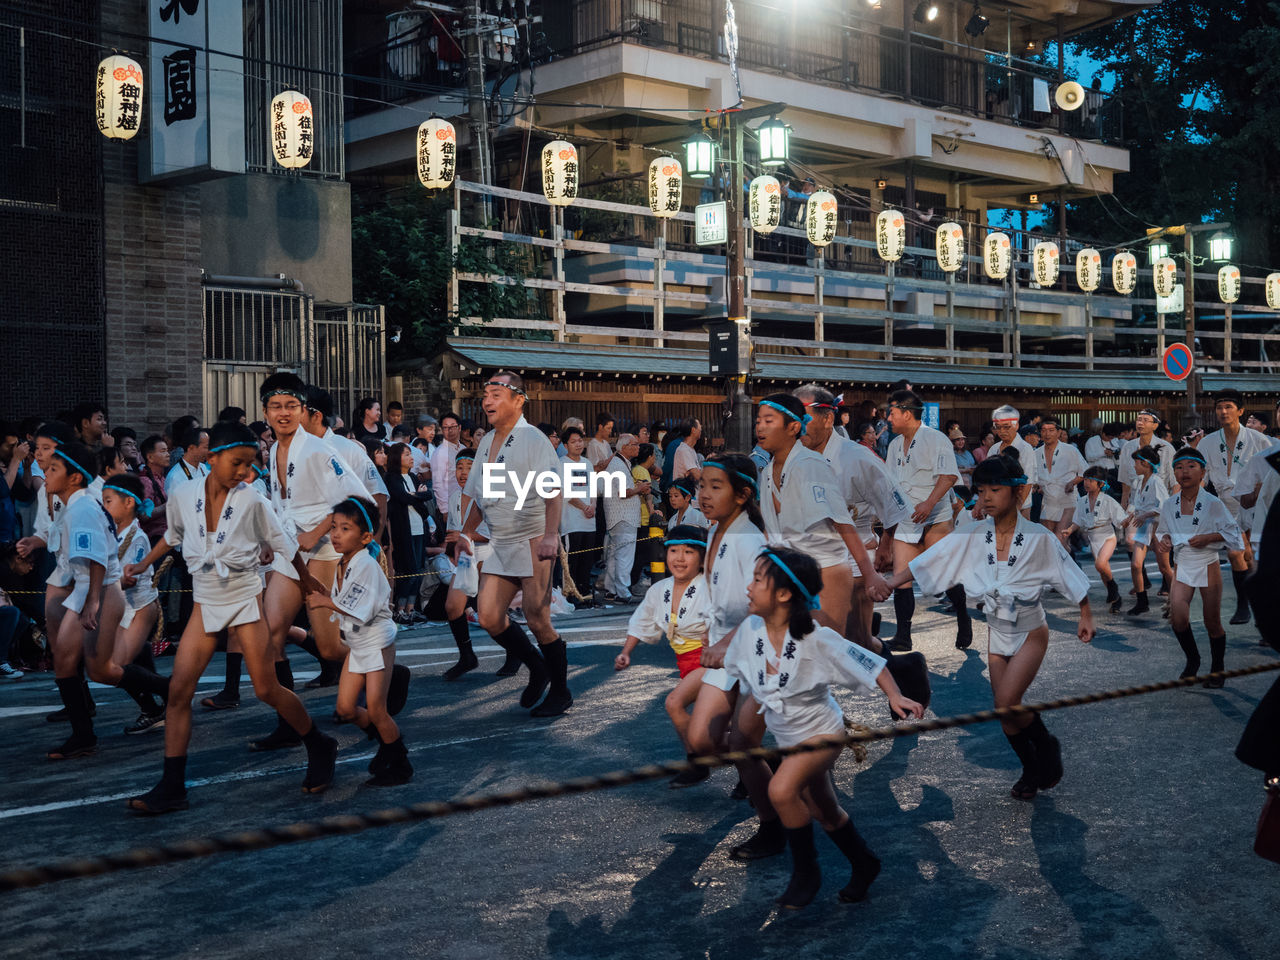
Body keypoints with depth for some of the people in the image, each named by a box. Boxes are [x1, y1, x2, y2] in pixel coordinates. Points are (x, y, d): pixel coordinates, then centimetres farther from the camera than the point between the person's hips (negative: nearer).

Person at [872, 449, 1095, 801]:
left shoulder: (1038, 538, -16)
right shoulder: (973, 537, -9)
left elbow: (1071, 577, -5)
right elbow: (924, 563, -10)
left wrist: (1086, 617, 1)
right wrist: (888, 583, -19)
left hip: (1030, 632, -4)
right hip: (997, 631, 4)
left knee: (1007, 702, -18)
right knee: (1006, 711, 7)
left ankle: (1047, 746, 9)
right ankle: (1032, 769, 29)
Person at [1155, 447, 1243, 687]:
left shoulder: (1213, 504, -11)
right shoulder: (1168, 505, 0)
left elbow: (1232, 531, -4)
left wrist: (1208, 537, -18)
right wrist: (1165, 540, -7)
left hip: (1208, 567, -2)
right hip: (1182, 567, 2)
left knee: (1212, 622, 6)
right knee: (1177, 617, -16)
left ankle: (1217, 668, 28)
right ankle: (1192, 659, 10)